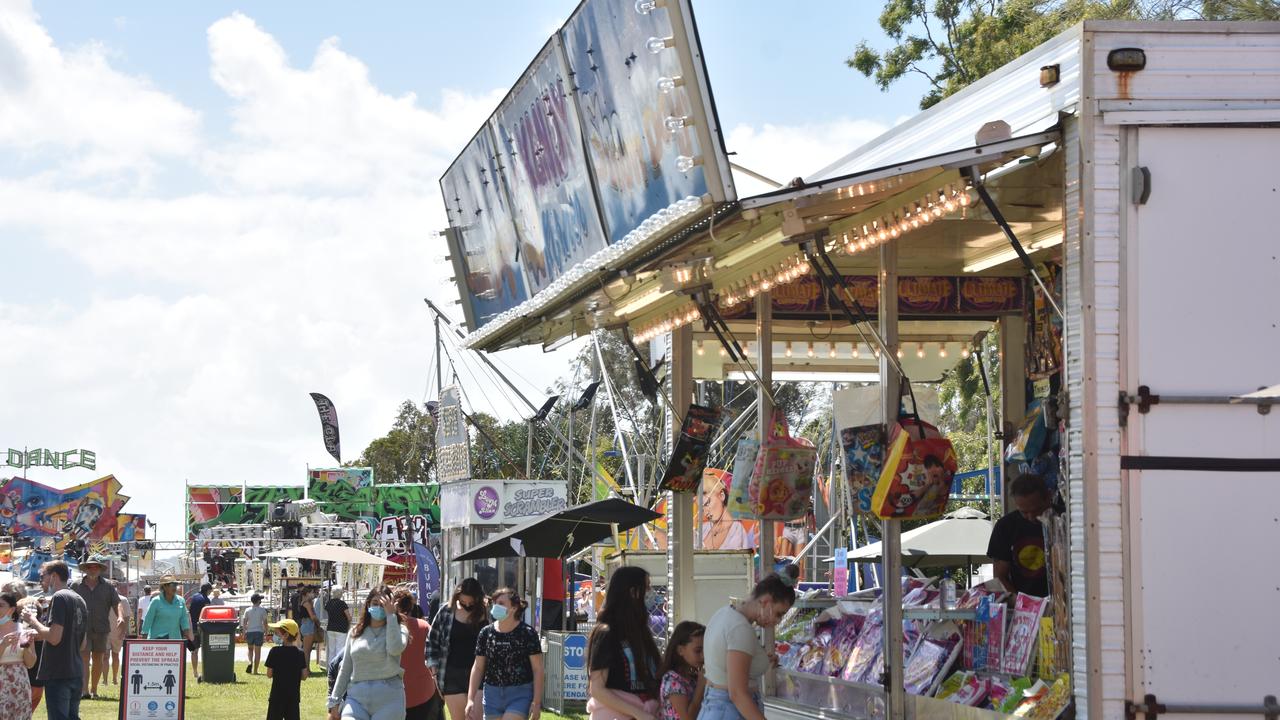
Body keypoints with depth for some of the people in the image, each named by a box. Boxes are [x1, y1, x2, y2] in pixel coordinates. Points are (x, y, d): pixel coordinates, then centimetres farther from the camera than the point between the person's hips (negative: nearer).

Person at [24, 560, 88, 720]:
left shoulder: (59, 598, -12)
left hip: (58, 674, -9)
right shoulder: (79, 599, 16)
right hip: (76, 673, 9)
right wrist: (39, 634, 24)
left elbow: (54, 638, -22)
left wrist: (33, 621, -7)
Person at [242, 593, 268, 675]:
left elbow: (244, 622, 2)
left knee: (250, 649, 22)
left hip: (249, 631, 2)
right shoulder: (262, 610, -4)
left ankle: (250, 662, -5)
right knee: (257, 651, 4)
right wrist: (266, 633, 4)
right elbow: (265, 622, -3)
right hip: (259, 631, -2)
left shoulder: (247, 610, 2)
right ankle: (255, 670, 4)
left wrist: (244, 633, 8)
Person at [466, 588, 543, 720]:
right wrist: (470, 699, 5)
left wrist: (537, 702, -10)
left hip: (520, 695, -5)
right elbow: (478, 667, 10)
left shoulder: (527, 633, -7)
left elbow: (537, 669, -5)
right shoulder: (486, 633, 4)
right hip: (492, 694, 5)